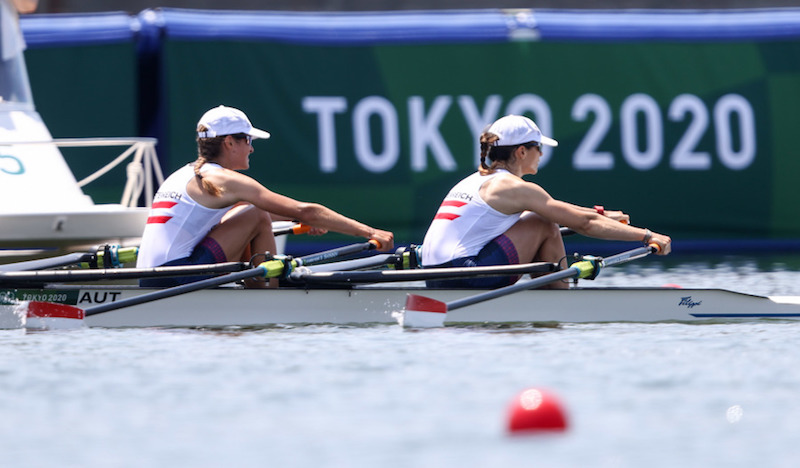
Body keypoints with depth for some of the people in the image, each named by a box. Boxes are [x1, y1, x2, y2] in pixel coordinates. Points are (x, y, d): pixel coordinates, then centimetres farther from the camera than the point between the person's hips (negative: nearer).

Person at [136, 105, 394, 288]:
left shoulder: (187, 174, 20)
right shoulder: (224, 179, -6)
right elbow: (304, 211, -9)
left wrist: (301, 218, 31)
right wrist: (368, 232, -8)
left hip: (149, 282, 9)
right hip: (175, 280, -9)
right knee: (257, 218, -2)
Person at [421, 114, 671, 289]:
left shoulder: (478, 180, 21)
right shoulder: (513, 187, -5)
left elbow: (555, 208, 35)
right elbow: (583, 223, -7)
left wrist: (601, 215, 41)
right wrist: (646, 236, -4)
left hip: (437, 282, 9)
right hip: (463, 280, -9)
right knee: (546, 226, -1)